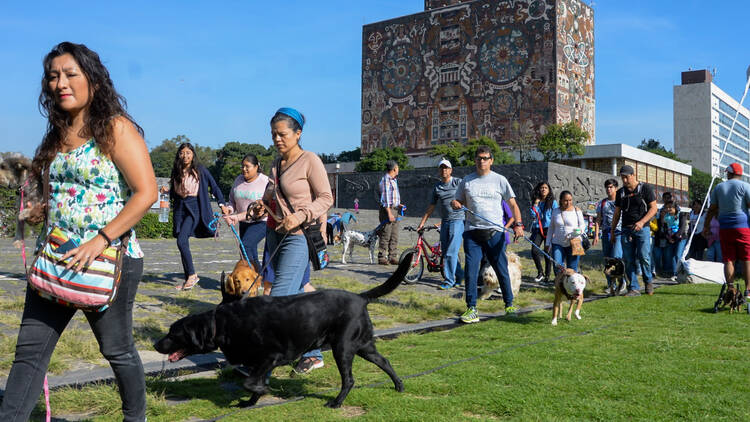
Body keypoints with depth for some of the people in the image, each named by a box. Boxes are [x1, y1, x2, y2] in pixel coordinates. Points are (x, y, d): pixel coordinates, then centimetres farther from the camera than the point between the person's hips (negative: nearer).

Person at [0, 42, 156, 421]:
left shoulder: (115, 129, -9)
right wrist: (42, 208, 6)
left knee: (117, 350, 9)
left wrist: (101, 240, -23)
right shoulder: (58, 134, 13)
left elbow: (146, 193, -17)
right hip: (55, 260, 7)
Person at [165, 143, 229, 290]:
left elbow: (214, 187, 3)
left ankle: (192, 275, -9)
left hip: (194, 207, -5)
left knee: (181, 241, -20)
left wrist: (222, 204, -4)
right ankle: (189, 279, 15)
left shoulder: (200, 170, -1)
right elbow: (173, 192, 19)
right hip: (180, 207, 5)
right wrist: (167, 191, -3)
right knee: (183, 243, 6)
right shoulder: (176, 171, 11)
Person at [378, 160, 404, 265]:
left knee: (394, 236, 9)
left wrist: (398, 205, 12)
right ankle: (382, 258, -2)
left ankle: (393, 257, 13)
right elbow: (385, 198, -15)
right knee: (385, 235, -7)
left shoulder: (393, 180, 19)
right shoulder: (385, 179, -10)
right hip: (387, 210, -9)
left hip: (394, 210, 9)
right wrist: (389, 213, -19)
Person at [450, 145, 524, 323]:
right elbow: (458, 202, 18)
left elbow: (512, 204, 5)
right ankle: (471, 309, 0)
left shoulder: (500, 180, 6)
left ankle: (509, 304, 21)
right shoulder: (466, 181, 12)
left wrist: (518, 224, -8)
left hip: (494, 232, -1)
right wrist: (455, 204, -7)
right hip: (472, 232, 1)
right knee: (471, 271, -5)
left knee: (502, 270, 6)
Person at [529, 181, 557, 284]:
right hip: (537, 230, 3)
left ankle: (547, 276, 9)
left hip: (548, 229, -3)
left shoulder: (553, 202, 2)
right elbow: (532, 216, 2)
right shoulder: (535, 202, 12)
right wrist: (535, 204, -5)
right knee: (534, 250, -11)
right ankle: (540, 273, 4)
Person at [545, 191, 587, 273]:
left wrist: (579, 231, -18)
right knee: (557, 267, -10)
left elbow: (582, 225, 5)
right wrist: (548, 243, 13)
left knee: (572, 269, 1)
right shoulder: (555, 211, 7)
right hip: (558, 244, 2)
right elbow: (551, 228, 15)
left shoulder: (576, 210, 1)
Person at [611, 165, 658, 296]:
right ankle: (634, 288, 6)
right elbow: (617, 213, 17)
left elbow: (653, 208, -4)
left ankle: (648, 281, 14)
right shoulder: (620, 192, 13)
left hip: (642, 229, -4)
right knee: (628, 260, -1)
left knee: (643, 257, -12)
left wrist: (642, 222, -17)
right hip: (626, 230, 4)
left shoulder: (645, 188, 0)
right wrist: (612, 231, 13)